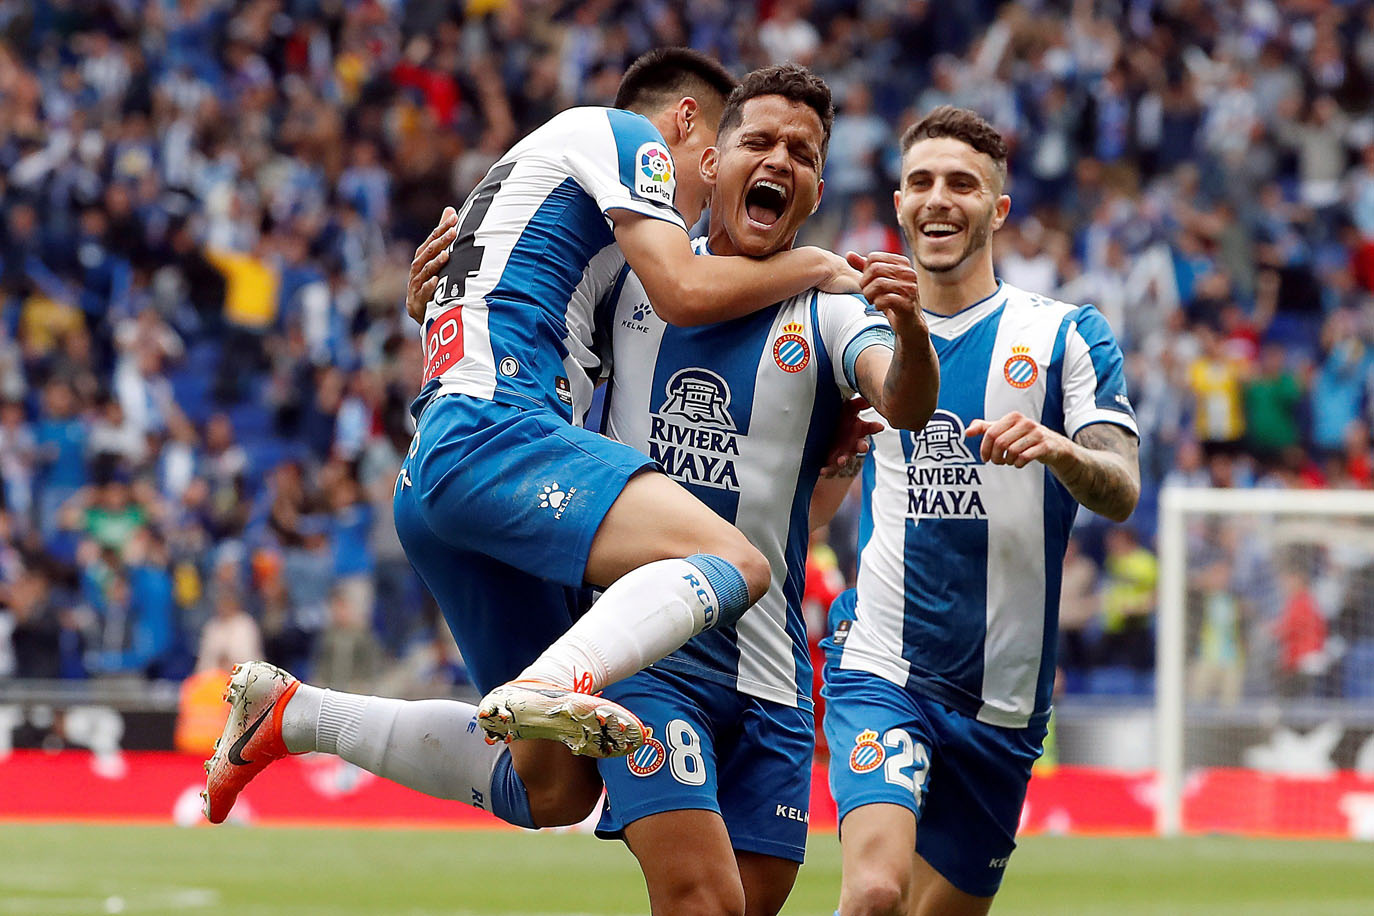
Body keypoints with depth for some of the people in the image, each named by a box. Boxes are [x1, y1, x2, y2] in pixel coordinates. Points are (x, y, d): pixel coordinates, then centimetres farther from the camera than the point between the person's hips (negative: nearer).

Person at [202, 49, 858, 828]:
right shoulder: (621, 133, 9)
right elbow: (685, 291, -4)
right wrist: (811, 265, 10)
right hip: (489, 431, -10)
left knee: (550, 790, 9)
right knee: (735, 564, -29)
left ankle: (290, 714, 14)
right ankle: (550, 684, -49)